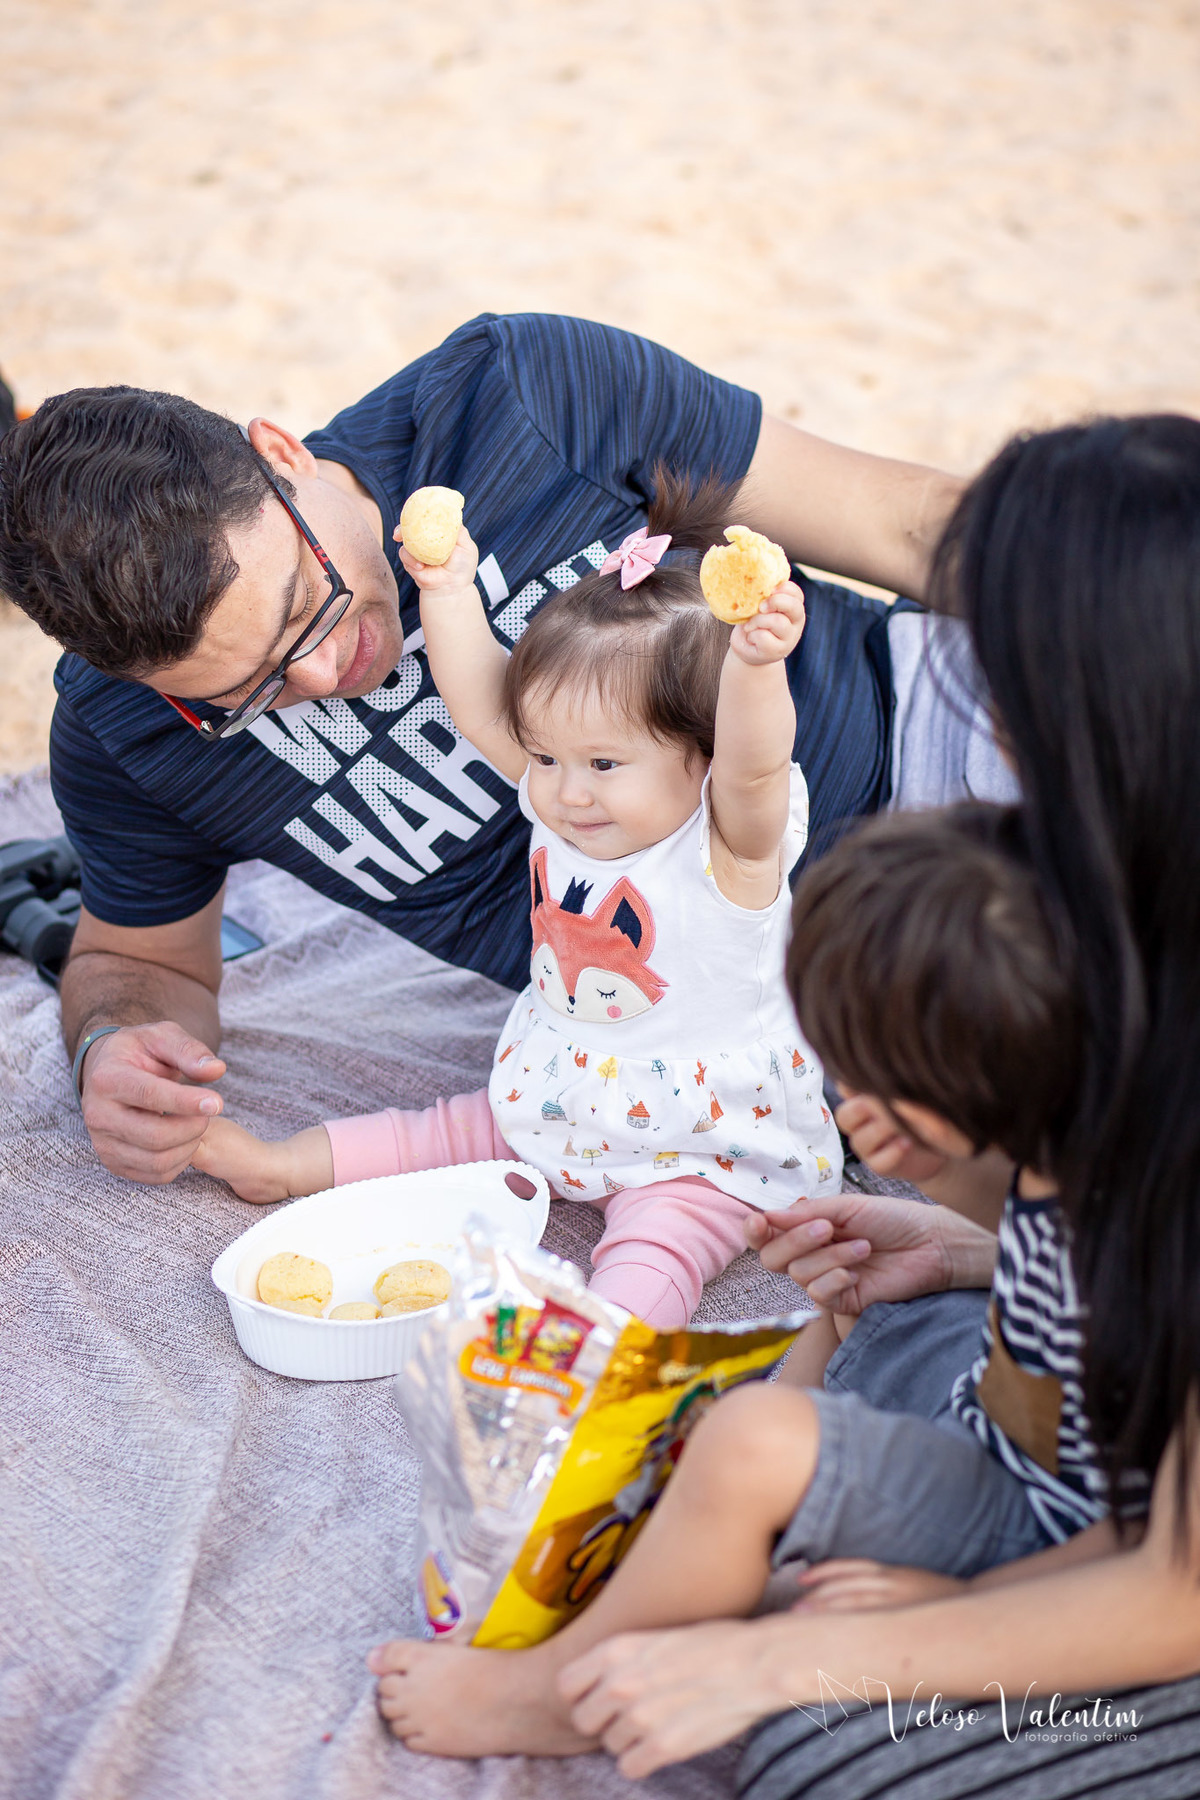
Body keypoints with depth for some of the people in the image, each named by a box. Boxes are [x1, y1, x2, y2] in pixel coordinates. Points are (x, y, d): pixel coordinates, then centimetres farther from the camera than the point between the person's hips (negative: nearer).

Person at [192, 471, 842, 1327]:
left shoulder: (727, 845, -25)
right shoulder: (563, 808, -5)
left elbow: (752, 769, -46)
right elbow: (483, 707, -4)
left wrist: (754, 667, -65)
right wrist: (450, 590, -14)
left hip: (707, 1155, -7)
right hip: (551, 1111, 7)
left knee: (656, 1240, -30)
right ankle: (287, 1165, 30)